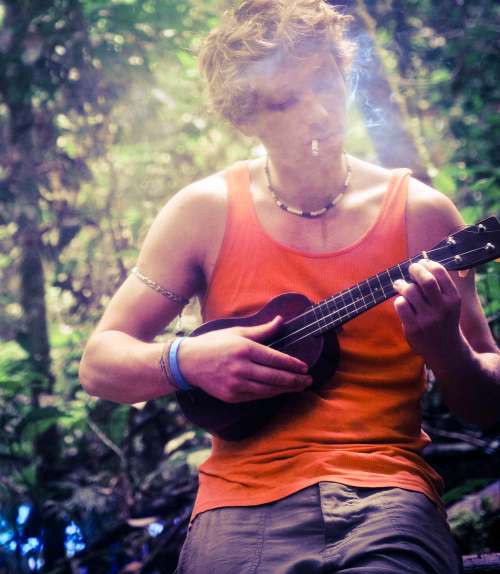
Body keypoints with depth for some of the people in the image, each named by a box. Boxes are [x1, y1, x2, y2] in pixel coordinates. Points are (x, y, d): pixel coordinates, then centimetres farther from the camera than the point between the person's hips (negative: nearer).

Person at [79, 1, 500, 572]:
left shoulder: (421, 213, 5)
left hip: (389, 494, 0)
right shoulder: (205, 211, 5)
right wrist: (185, 361, -12)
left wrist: (446, 349, -13)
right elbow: (99, 364, 8)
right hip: (245, 498, 1)